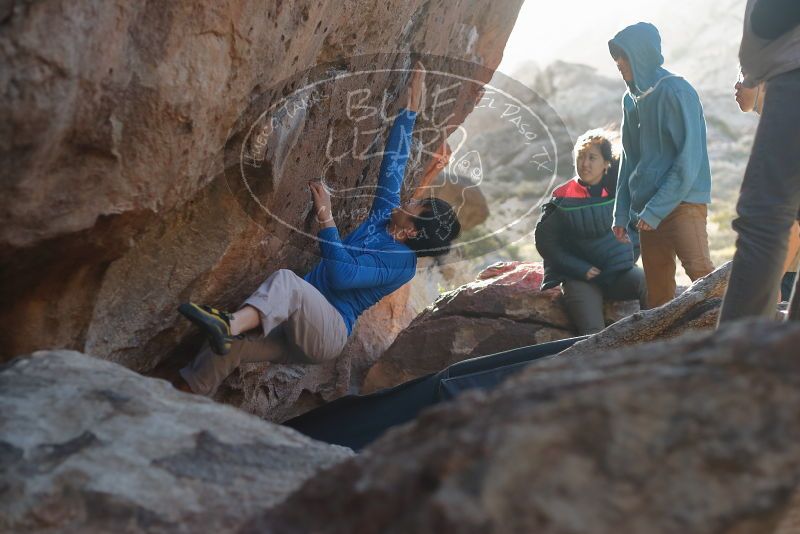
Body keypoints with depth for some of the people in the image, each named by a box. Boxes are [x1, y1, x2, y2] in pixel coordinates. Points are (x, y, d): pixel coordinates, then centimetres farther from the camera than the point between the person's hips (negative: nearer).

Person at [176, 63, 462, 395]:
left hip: (329, 334, -8)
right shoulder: (384, 216, 13)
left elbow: (342, 275, -23)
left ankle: (228, 324, -61)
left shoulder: (402, 261, -10)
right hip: (301, 327, 8)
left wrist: (325, 216, -24)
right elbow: (394, 160, 20)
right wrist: (410, 110, 21)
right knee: (232, 343, -16)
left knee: (286, 280, -36)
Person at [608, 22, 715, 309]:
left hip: (682, 203, -7)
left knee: (703, 276, -21)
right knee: (658, 293, 7)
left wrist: (656, 210, -16)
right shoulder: (631, 100, 13)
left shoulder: (676, 91, -9)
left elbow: (689, 159, -15)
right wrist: (621, 213, 11)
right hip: (647, 211, 7)